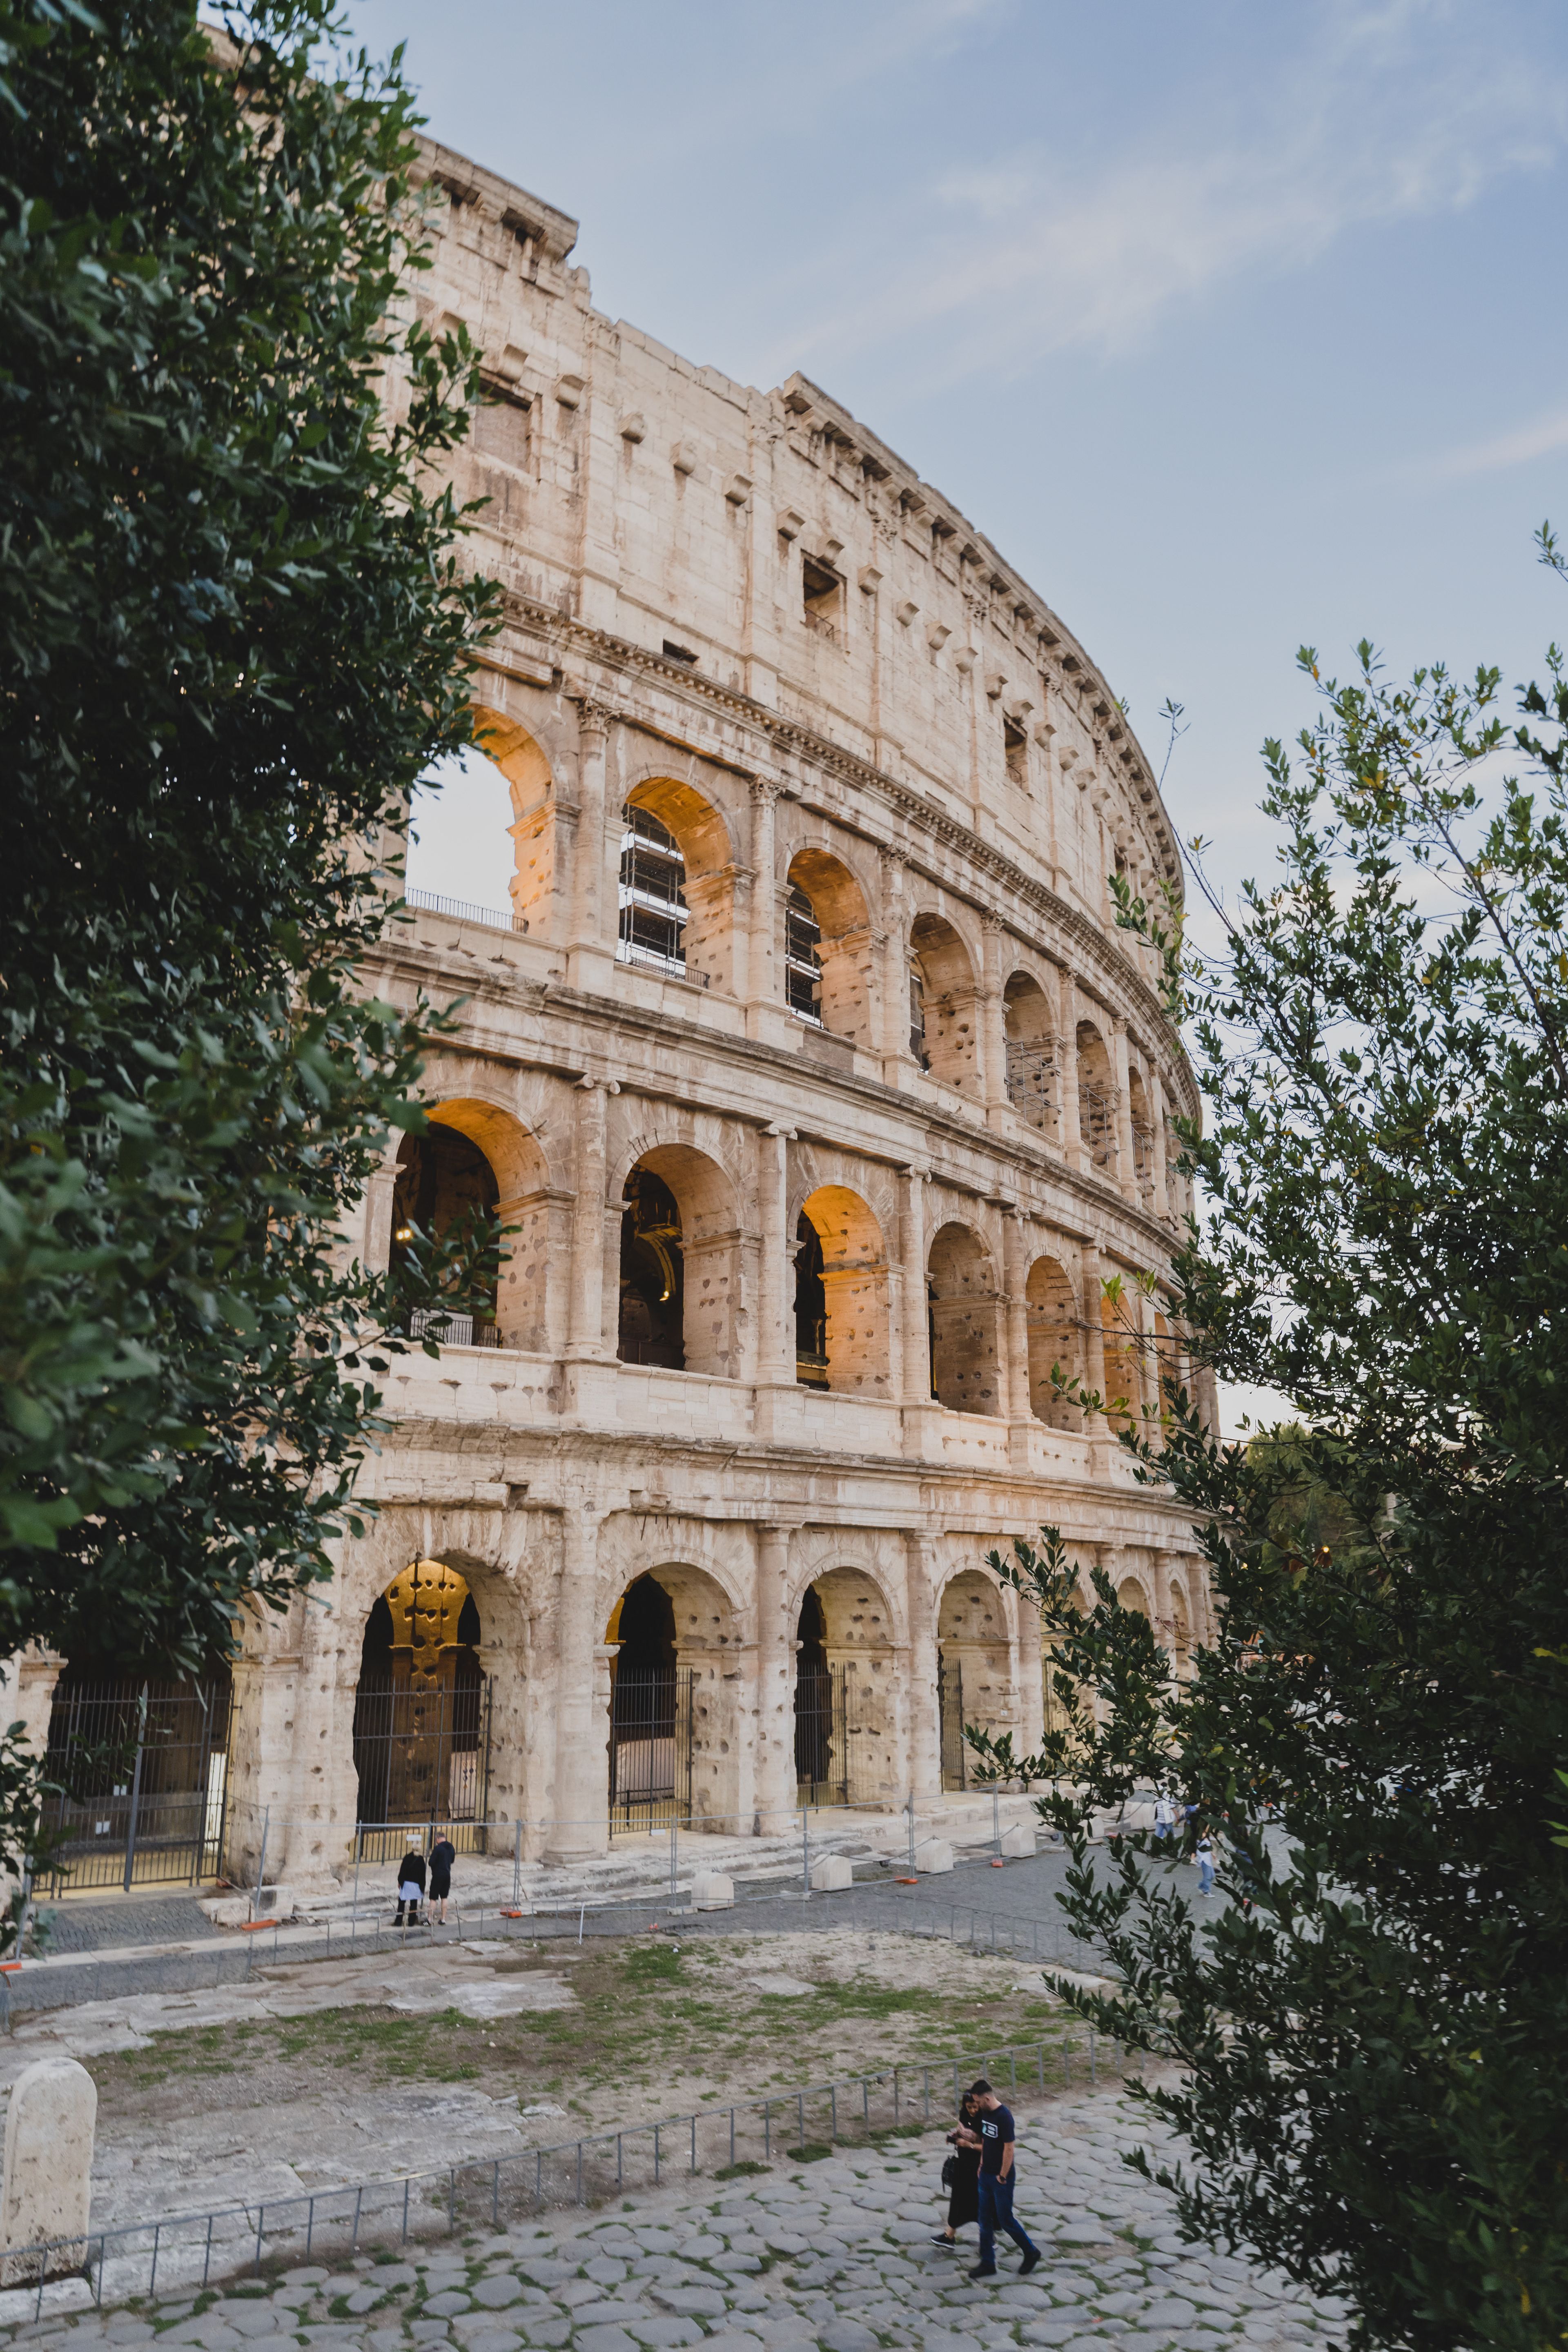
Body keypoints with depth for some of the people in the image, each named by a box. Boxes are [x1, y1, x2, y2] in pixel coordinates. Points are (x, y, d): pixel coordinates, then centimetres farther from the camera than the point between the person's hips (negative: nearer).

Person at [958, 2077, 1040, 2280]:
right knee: (985, 2220, 12)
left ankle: (1031, 2252, 24)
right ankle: (988, 2264, 22)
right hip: (985, 2175, 8)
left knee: (1005, 2220, 3)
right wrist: (971, 2136, 1)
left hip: (1001, 2179, -8)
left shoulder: (1004, 2117, -23)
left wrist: (1002, 2176, -16)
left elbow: (1009, 2149, -21)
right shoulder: (985, 2113, 3)